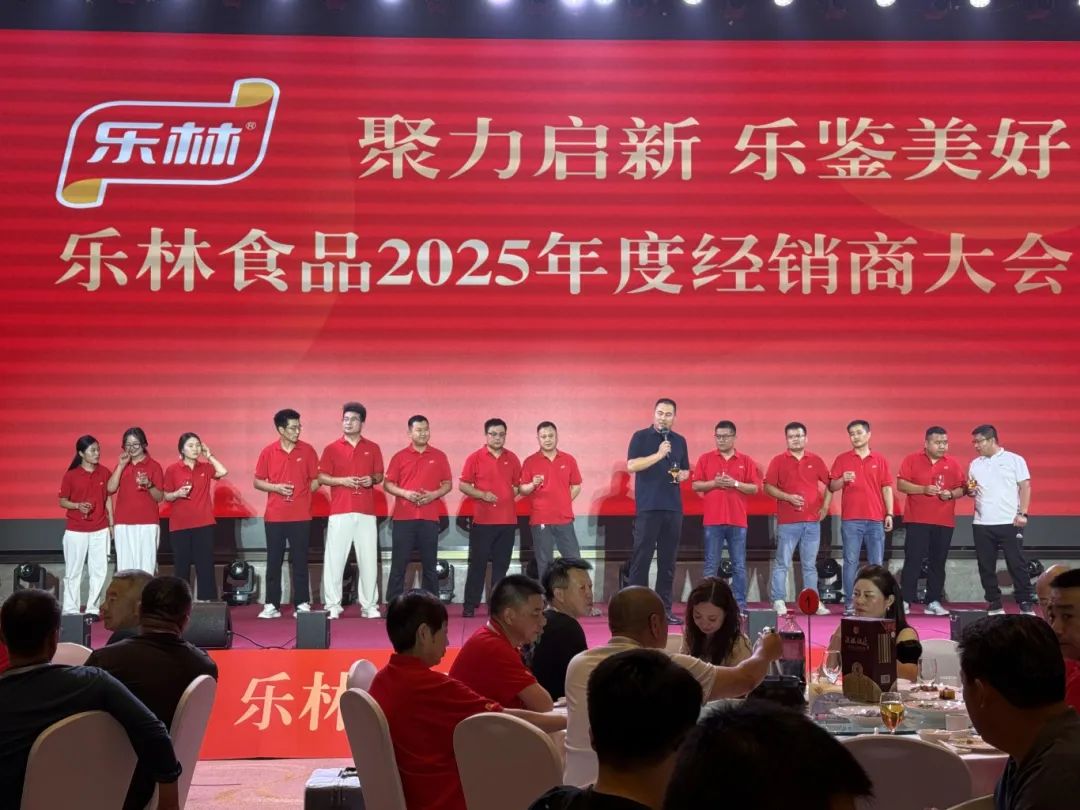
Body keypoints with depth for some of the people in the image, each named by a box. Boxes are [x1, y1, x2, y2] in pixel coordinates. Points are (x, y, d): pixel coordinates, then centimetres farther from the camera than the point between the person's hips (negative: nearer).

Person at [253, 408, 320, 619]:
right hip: (274, 516, 0)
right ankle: (271, 605, 9)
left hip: (301, 516, 0)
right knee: (274, 561, 4)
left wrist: (301, 494, -5)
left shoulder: (307, 450, 1)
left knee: (300, 561, 3)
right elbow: (258, 482, 5)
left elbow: (315, 481, 7)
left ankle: (302, 604, 8)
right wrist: (276, 488, -11)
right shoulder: (268, 452, 1)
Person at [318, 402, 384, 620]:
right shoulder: (332, 448, 5)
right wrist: (341, 481, -12)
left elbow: (379, 475, 15)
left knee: (369, 559, 2)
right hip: (340, 512, -1)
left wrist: (372, 480, -7)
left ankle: (369, 605, 10)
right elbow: (321, 477, 4)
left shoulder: (372, 448, 11)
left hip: (366, 512, 2)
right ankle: (332, 605, 2)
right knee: (334, 558, -4)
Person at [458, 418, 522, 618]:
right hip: (482, 520, -3)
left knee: (501, 564, 7)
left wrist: (508, 496, 0)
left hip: (507, 520, 3)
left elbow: (518, 485, 17)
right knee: (478, 563, -1)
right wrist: (482, 494, -15)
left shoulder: (512, 459, 8)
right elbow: (463, 485, -2)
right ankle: (470, 605, 3)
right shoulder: (475, 458, -1)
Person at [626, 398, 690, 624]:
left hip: (673, 508, 5)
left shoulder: (679, 441, 15)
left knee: (668, 560, 6)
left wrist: (682, 475, 0)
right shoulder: (641, 437, 1)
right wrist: (658, 455, -19)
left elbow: (686, 471, 23)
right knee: (641, 558, -4)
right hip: (647, 507, -5)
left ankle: (665, 608, 10)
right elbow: (631, 465, -11)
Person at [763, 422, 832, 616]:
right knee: (782, 563, -1)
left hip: (812, 521, 2)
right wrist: (788, 497, -13)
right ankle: (778, 601, 2)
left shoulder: (816, 460, 8)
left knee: (810, 564, 8)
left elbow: (829, 485, 14)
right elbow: (768, 487, -1)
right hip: (787, 521, -2)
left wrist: (825, 507, 5)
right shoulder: (778, 461, 2)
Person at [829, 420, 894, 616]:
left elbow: (887, 488, 9)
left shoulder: (880, 460, 10)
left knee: (876, 563, 1)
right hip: (850, 519, -1)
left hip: (876, 519, 1)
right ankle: (850, 603, 0)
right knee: (851, 561, -2)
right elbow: (832, 487, 7)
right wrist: (842, 480, -14)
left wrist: (889, 514, 2)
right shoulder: (842, 459, 7)